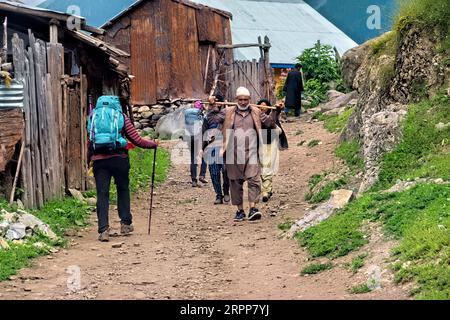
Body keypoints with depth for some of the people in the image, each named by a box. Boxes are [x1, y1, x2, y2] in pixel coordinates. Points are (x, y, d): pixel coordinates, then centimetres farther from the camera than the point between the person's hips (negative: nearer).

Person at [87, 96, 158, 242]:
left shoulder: (94, 116, 14)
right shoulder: (121, 117, 6)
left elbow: (89, 142, 12)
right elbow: (137, 141, 3)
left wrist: (89, 160, 22)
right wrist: (154, 144, 18)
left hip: (99, 159, 1)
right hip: (119, 158, -1)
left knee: (102, 194, 2)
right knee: (123, 189, 19)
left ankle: (103, 230, -7)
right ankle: (125, 224, 21)